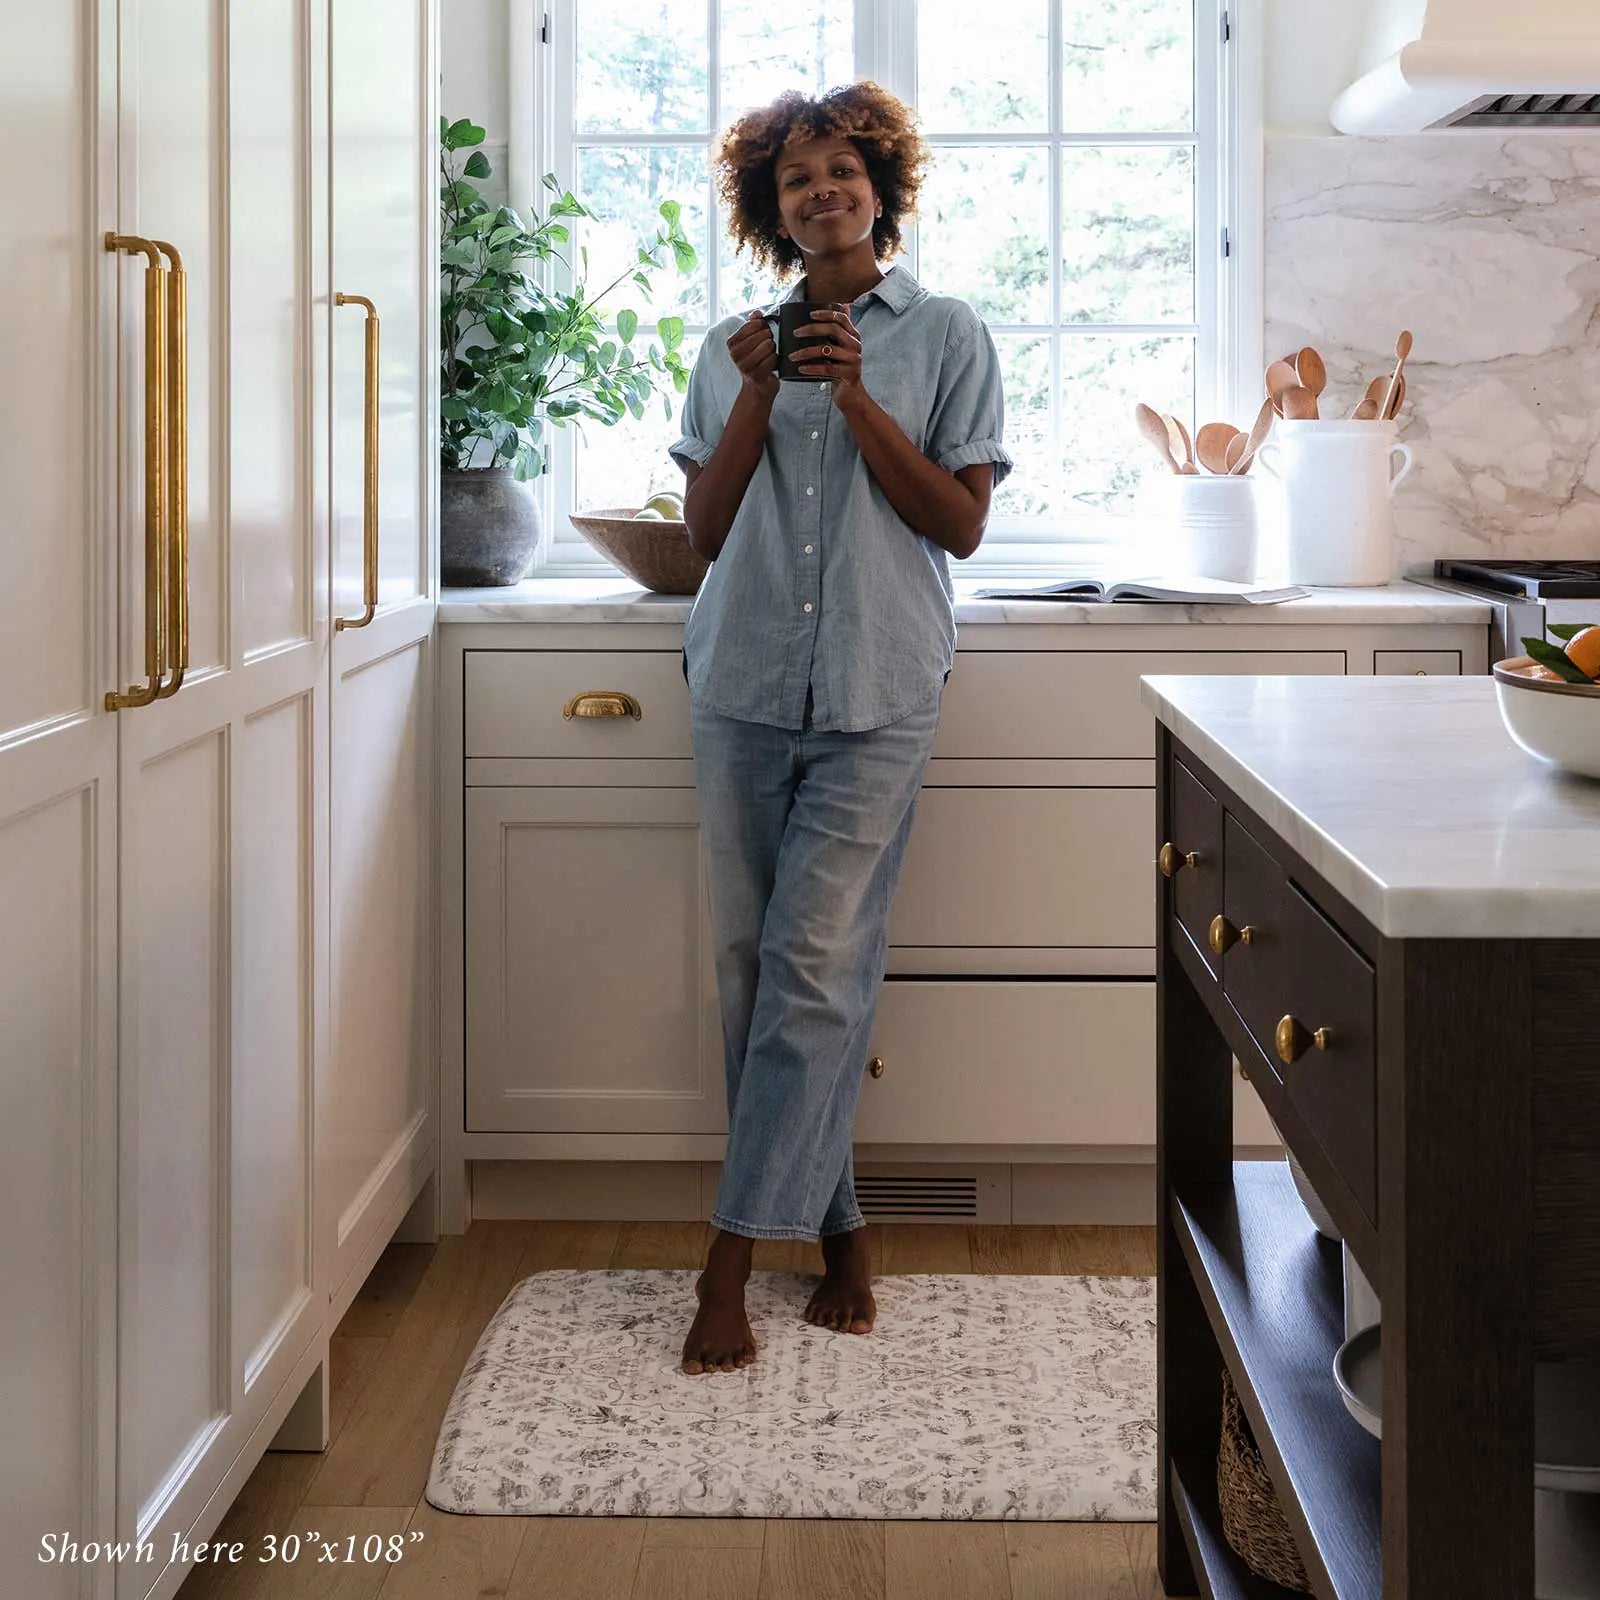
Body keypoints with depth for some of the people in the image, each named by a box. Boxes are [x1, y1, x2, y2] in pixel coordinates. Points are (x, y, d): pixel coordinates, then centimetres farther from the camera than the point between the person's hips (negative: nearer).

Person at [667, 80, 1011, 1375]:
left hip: (877, 695, -3)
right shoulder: (735, 347, 14)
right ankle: (836, 1224, 16)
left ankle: (734, 1258, -6)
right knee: (752, 961, 2)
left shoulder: (946, 336, 6)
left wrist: (856, 398, -9)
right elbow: (705, 531, 9)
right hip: (744, 686, 4)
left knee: (814, 963, -10)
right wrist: (756, 399, -4)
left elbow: (962, 524, -1)